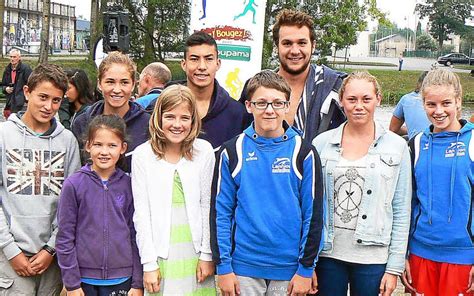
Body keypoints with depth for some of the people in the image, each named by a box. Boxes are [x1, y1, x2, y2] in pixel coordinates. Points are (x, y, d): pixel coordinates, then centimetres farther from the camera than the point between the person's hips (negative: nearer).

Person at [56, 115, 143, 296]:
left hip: (121, 279, 1)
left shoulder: (128, 185, 0)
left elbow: (135, 235, 3)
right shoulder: (73, 185, -5)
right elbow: (65, 238, -3)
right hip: (84, 278, -1)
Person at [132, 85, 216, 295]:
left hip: (196, 250, 1)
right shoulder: (142, 154, -3)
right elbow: (141, 212, -3)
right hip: (160, 252, -1)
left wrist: (207, 254, -1)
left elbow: (207, 205, 2)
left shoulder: (204, 151, 0)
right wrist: (149, 263, -6)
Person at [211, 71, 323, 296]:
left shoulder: (303, 153, -2)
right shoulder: (231, 152, -1)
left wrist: (306, 269, -3)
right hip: (243, 268, 0)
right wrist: (223, 267, -3)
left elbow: (313, 214, -1)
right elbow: (220, 211, 0)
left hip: (290, 269, 0)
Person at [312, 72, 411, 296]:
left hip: (373, 259, -1)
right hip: (327, 254, 1)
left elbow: (402, 212, 1)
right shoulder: (321, 143, 2)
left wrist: (394, 267, -2)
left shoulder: (396, 147, 0)